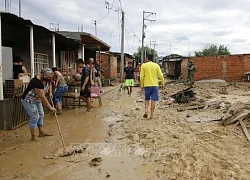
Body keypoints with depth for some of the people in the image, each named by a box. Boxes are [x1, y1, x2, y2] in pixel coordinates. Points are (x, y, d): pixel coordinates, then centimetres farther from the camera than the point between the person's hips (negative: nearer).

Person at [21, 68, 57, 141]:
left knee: (41, 115, 11)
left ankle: (41, 132, 22)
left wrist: (50, 92, 5)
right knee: (35, 117, -11)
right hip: (28, 100, -9)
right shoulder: (37, 82, -33)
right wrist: (50, 107, -29)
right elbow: (42, 97, -33)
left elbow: (50, 84, 18)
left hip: (37, 100, 9)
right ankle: (33, 136, 1)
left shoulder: (47, 79, -8)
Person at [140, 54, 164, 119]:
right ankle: (151, 114, 5)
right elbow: (161, 75, -3)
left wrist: (142, 85, 6)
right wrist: (162, 83, 7)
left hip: (147, 85, 0)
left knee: (147, 99, 15)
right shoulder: (156, 65, 3)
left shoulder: (143, 65, 0)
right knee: (153, 100, 3)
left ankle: (146, 111, -3)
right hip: (155, 85, 0)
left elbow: (141, 76, -3)